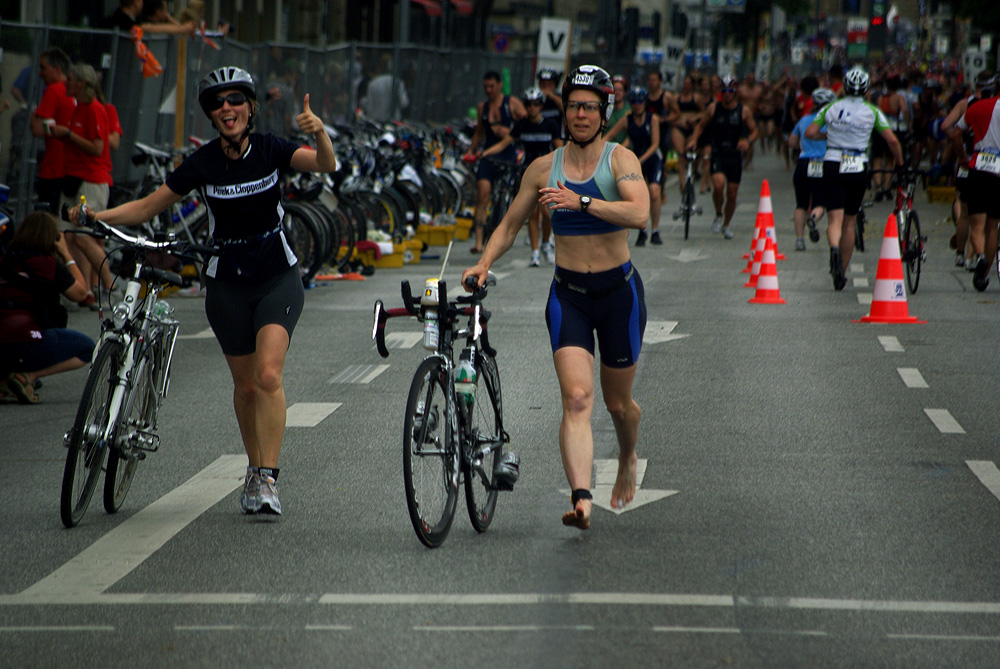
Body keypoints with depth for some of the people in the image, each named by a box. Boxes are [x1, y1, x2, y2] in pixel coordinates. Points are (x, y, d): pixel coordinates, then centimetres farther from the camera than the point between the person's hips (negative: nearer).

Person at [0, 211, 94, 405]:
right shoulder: (48, 263, -2)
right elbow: (79, 292, 9)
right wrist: (66, 255, 18)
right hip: (24, 343, -6)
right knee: (87, 347, 12)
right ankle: (27, 376, -6)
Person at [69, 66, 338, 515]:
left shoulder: (271, 150, -9)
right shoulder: (202, 163, -9)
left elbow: (326, 166, -24)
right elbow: (148, 207, -5)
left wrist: (319, 133, -44)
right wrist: (98, 216, -20)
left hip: (277, 277, -2)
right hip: (227, 283, 2)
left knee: (268, 375, -19)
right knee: (246, 385, 7)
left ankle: (268, 479, -19)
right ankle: (254, 469, 27)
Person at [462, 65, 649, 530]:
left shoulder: (620, 159, -6)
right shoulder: (544, 168, 3)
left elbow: (639, 213, -24)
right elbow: (510, 224, 11)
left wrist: (581, 201, -33)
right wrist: (484, 263, -6)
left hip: (618, 289, -1)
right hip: (567, 293, 1)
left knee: (618, 402, 14)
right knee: (576, 397, -17)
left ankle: (628, 458, 47)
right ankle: (581, 498, -28)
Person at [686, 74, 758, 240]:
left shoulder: (743, 111, 0)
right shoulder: (713, 108, 1)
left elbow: (754, 131, 5)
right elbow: (701, 125, 12)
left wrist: (748, 141, -16)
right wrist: (694, 139, -5)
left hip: (735, 156, 1)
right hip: (718, 153, -1)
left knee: (732, 194, 4)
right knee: (718, 184, -26)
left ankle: (726, 225, 27)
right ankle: (718, 215, 1)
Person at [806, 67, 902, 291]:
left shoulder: (831, 108, 6)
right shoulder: (872, 111, 3)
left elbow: (809, 133, -2)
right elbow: (892, 140, -3)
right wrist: (900, 164, 12)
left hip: (832, 165, 0)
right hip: (858, 168, 0)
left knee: (835, 219, -7)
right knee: (849, 222, 13)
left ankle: (834, 248, -40)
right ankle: (842, 273, 19)